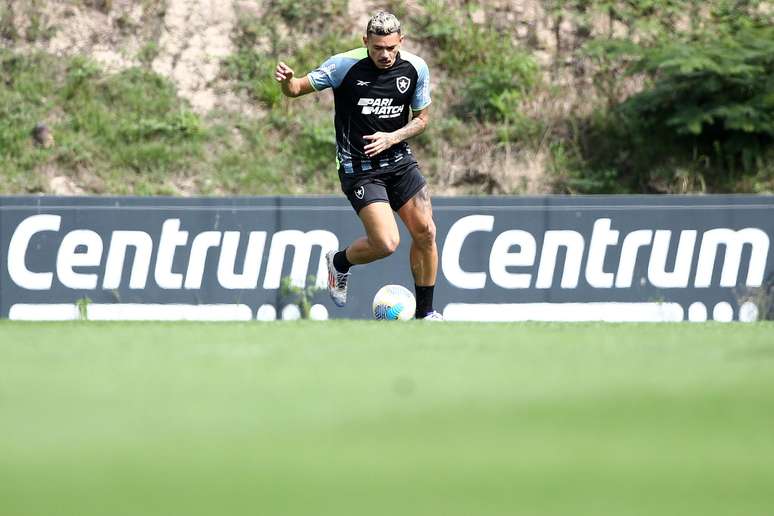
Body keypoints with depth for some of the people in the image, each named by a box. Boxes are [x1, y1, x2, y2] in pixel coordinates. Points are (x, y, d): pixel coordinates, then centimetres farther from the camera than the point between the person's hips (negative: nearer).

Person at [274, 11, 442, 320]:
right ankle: (339, 263, 18)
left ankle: (425, 312, 14)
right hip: (359, 169, -5)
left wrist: (392, 138, -10)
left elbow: (421, 118, 8)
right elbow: (297, 89, -7)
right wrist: (288, 80, -32)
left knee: (425, 233, -4)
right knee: (386, 243, -16)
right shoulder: (345, 65, -15)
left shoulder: (415, 68, -4)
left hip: (399, 160, 5)